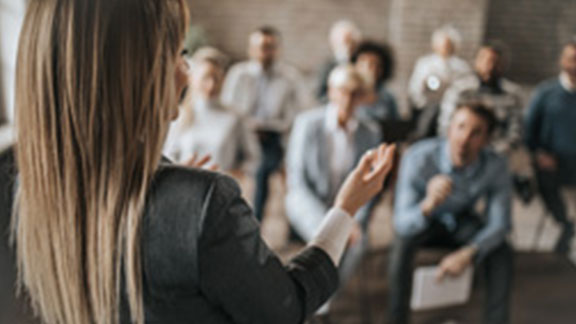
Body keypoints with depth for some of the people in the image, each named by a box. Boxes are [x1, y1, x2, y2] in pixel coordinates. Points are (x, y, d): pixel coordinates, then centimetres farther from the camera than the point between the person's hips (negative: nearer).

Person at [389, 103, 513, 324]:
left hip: (462, 220, 2)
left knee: (501, 252, -24)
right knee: (402, 244, -34)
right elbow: (401, 224, -35)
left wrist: (468, 254, -33)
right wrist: (428, 205, -57)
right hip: (422, 218, -2)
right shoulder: (418, 157, -33)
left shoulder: (496, 167, -25)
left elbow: (499, 224, -16)